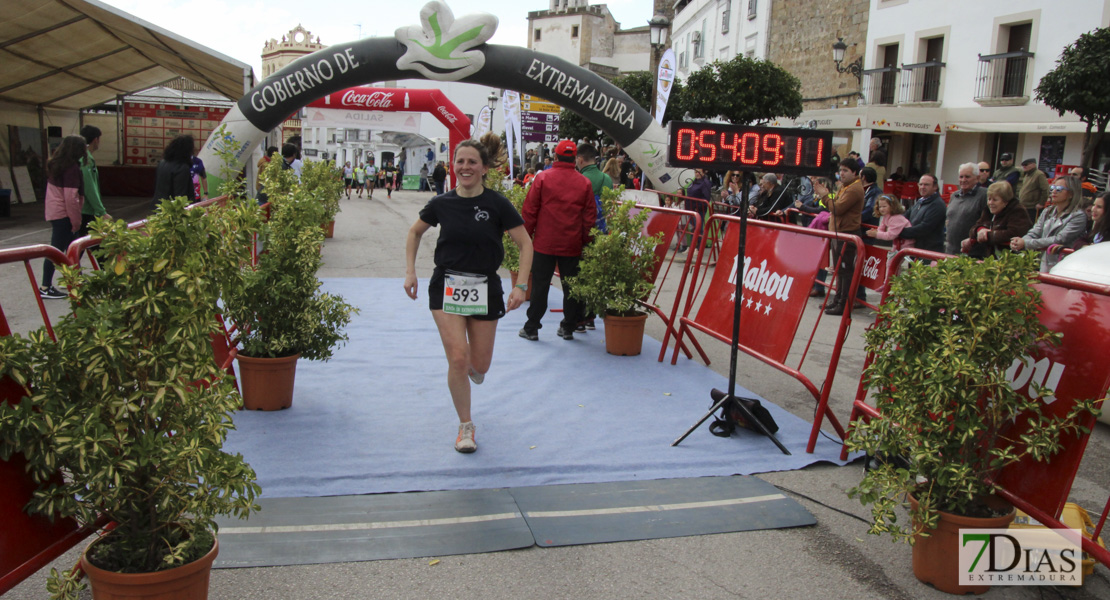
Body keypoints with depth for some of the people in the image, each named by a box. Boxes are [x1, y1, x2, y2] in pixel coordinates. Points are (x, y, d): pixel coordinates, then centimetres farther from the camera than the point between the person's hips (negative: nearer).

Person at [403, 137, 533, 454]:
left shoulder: (497, 204, -9)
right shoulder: (442, 203, -2)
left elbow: (525, 244, -5)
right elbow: (415, 232, 15)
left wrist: (521, 286, -14)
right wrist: (410, 271, 5)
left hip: (484, 288, 0)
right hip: (447, 286, 0)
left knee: (479, 366, 7)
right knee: (458, 359, -12)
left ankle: (469, 368, 48)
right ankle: (465, 425, 8)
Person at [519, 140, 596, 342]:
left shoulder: (542, 178, -3)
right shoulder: (584, 183, 1)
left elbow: (530, 210, -2)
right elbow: (590, 216, 3)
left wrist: (527, 235, 7)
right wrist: (585, 241, 11)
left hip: (544, 243, -1)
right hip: (572, 245, 1)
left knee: (539, 285, 5)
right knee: (571, 286, 10)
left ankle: (531, 328, 9)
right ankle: (568, 328, 17)